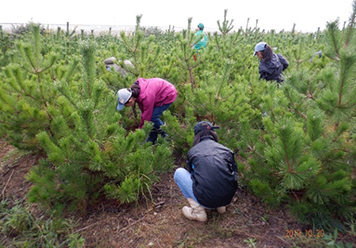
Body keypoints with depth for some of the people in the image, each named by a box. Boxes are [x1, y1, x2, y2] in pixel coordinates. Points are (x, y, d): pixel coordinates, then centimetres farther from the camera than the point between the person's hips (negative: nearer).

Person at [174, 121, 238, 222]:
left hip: (206, 201, -4)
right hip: (228, 198, 4)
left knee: (178, 172, 15)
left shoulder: (192, 151, 8)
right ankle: (221, 206, 25)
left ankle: (198, 211, 10)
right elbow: (234, 172, 21)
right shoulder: (225, 149, 11)